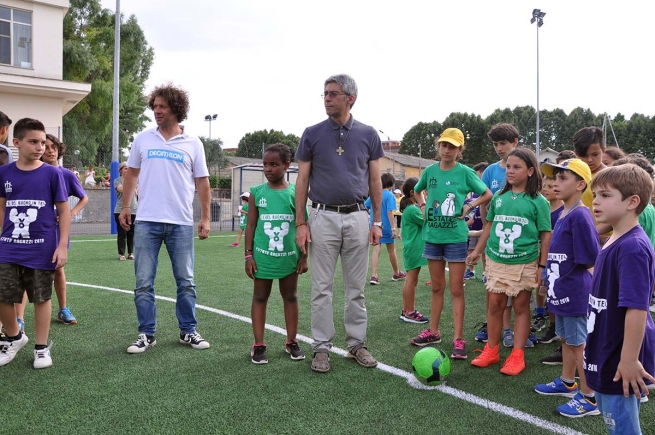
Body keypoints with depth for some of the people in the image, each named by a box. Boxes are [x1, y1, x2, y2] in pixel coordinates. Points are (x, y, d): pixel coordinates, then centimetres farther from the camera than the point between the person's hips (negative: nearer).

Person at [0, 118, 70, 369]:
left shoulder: (52, 174, -4)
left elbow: (64, 211, -1)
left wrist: (62, 246, -6)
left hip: (43, 250, -2)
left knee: (41, 298, 7)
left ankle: (42, 348, 22)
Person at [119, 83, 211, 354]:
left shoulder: (192, 144, 2)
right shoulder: (143, 139, 6)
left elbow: (202, 182, 4)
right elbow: (131, 174, 14)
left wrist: (205, 218, 0)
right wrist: (125, 207, 8)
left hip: (181, 224, -1)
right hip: (146, 222, 1)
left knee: (186, 281, 7)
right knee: (144, 283, 3)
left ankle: (188, 331, 20)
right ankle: (146, 334, 14)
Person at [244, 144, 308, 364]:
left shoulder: (295, 192, -2)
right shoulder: (257, 192, -1)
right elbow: (251, 225, 2)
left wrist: (304, 256, 0)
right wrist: (248, 255, -2)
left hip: (289, 256, 0)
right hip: (263, 255, 0)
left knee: (290, 296, 11)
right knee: (260, 297, 7)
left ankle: (292, 342, 24)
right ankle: (258, 345, 15)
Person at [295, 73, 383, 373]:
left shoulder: (368, 134, 5)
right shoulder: (312, 134, 2)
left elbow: (375, 180, 8)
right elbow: (302, 180, 3)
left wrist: (377, 221, 3)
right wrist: (300, 223, -3)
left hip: (357, 217, 1)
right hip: (323, 216, -1)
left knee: (356, 288, 8)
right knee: (322, 288, 2)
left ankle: (357, 343, 19)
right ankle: (322, 347, 11)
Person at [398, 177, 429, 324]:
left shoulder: (410, 207, 13)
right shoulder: (412, 209, -18)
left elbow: (423, 222, 14)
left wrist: (421, 203, 7)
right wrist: (423, 203, -12)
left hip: (412, 248, 10)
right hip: (414, 248, -10)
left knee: (410, 280, 14)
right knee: (412, 280, -4)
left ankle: (406, 310, 20)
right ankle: (410, 313, 2)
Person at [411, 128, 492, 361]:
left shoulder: (465, 172, -7)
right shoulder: (430, 170, 3)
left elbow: (488, 194, 3)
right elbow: (417, 191, 21)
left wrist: (469, 206, -10)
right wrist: (427, 208, 7)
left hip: (456, 237, -4)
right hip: (432, 236, 4)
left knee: (456, 289, 1)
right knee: (437, 287, 14)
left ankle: (458, 339, 6)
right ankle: (433, 331, 25)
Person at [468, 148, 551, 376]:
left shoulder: (538, 201, -6)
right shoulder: (499, 198, 6)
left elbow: (546, 235, -5)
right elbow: (489, 225, 16)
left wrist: (542, 266, -7)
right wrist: (477, 251, 18)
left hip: (524, 263, -3)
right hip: (496, 261, 4)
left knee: (521, 306, 6)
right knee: (495, 304, 7)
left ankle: (517, 355, 14)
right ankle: (491, 350, 20)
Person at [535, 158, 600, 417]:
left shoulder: (580, 216, -19)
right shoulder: (562, 215, 10)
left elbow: (591, 260, -19)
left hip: (576, 294, -9)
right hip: (562, 292, 9)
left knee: (580, 344, 1)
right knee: (566, 339, 22)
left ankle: (589, 398, 13)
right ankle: (567, 383, 38)